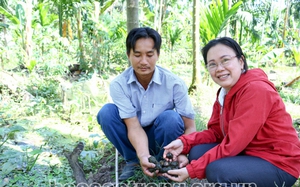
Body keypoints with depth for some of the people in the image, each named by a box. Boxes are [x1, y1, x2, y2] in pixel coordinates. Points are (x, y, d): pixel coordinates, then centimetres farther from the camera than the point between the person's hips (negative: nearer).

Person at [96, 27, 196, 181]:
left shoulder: (174, 83, -21)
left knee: (171, 117, -32)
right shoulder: (118, 85, -20)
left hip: (162, 139, -1)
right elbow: (133, 126, -25)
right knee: (106, 112, -24)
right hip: (134, 139, 1)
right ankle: (133, 160, -5)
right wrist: (143, 155, -44)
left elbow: (190, 126, -19)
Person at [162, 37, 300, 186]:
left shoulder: (255, 90, -24)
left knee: (218, 170, -29)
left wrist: (192, 170, -23)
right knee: (197, 152, -6)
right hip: (249, 154, 8)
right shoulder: (224, 92, 4)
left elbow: (233, 144, -26)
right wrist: (184, 142, -12)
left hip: (278, 164, -8)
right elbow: (215, 131, 6)